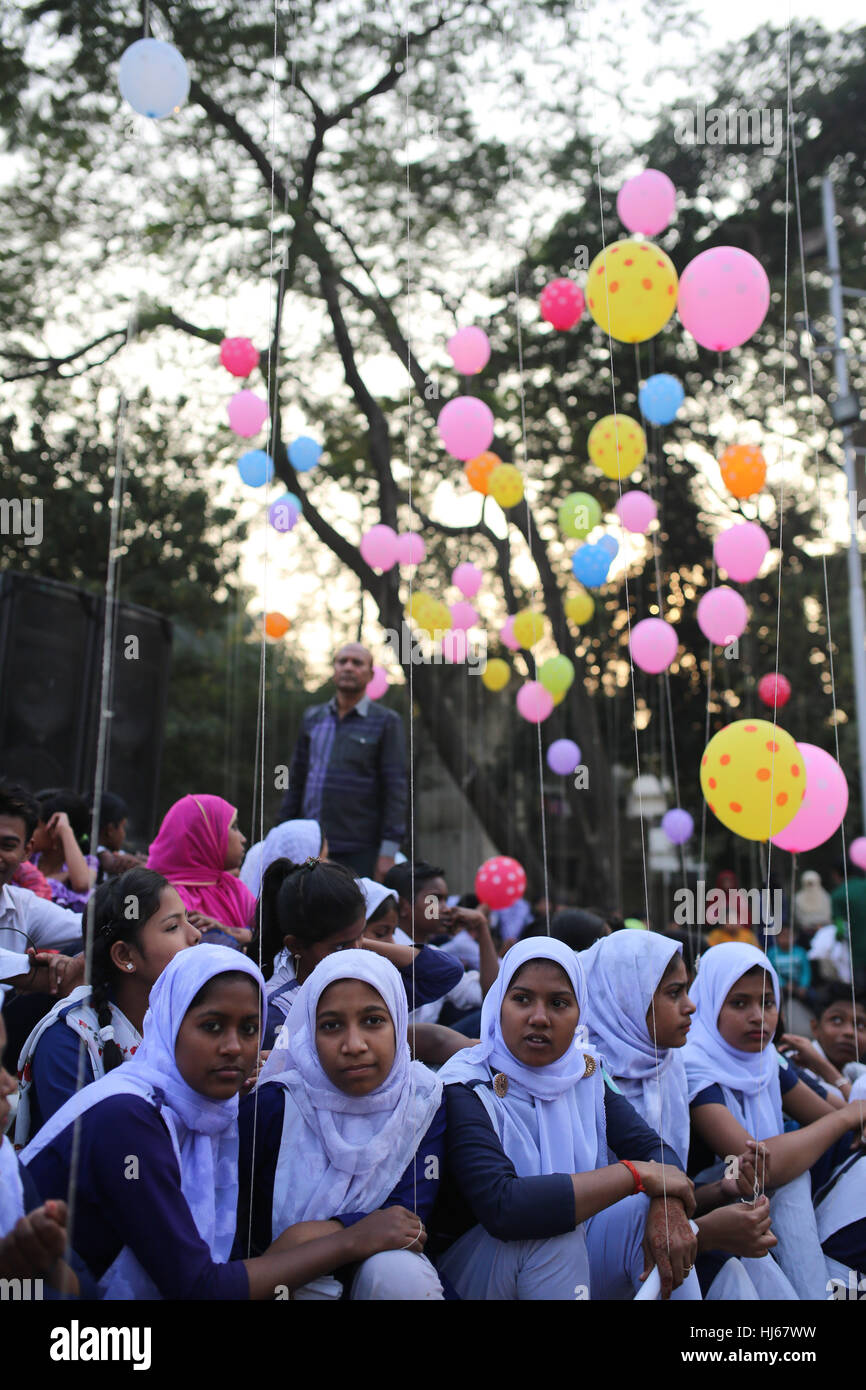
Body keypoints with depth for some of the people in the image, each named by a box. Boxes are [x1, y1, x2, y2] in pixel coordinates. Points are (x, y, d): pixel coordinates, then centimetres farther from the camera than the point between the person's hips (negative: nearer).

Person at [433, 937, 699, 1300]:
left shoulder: (585, 1072, 2)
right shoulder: (466, 1090, -19)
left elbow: (655, 1148, -5)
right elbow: (500, 1208, -35)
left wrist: (667, 1204, -31)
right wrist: (635, 1174, -30)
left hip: (567, 1264, 5)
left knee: (659, 1215, -19)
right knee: (548, 1232, -34)